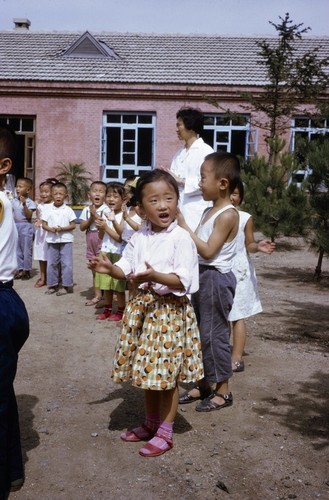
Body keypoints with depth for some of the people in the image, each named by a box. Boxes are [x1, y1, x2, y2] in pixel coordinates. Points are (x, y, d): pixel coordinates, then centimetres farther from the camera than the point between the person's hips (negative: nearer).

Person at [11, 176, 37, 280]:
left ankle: (27, 270, 11)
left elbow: (29, 216, -18)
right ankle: (20, 269, 19)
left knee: (26, 249, 1)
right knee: (17, 249, 10)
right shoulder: (14, 200, 6)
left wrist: (24, 204, -26)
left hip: (26, 226, -6)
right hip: (16, 226, 6)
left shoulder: (30, 202, -9)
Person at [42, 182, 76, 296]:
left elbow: (73, 225, -3)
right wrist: (51, 229, -16)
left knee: (66, 264, -2)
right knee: (51, 263, 8)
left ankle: (65, 285, 7)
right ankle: (52, 285, 19)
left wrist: (62, 229, -18)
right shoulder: (49, 210, 3)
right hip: (52, 240, 3)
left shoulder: (68, 210, -2)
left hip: (66, 240, -2)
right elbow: (44, 224, 3)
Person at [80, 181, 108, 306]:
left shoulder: (106, 209, -11)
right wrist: (91, 218, -13)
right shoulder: (87, 210, 3)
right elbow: (82, 227, 1)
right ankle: (97, 295, 21)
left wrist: (96, 214, -18)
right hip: (91, 241, 5)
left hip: (102, 241, -5)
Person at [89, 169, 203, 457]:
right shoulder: (139, 238, 6)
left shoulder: (181, 238, -13)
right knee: (147, 369, 17)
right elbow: (128, 269, 11)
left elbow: (183, 280, -19)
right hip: (142, 306, 7)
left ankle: (165, 433, 18)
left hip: (169, 309, -6)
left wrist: (155, 276, -33)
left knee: (166, 372, 2)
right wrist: (111, 269, -9)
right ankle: (150, 423, 36)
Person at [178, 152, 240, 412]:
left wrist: (183, 226, -20)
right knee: (199, 332, 15)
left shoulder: (227, 215, -17)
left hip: (216, 278, -9)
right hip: (202, 275, 9)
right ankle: (204, 384, 29)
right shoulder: (210, 211, 11)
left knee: (214, 333, -1)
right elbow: (197, 244, 10)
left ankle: (223, 390, 13)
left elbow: (208, 251, -21)